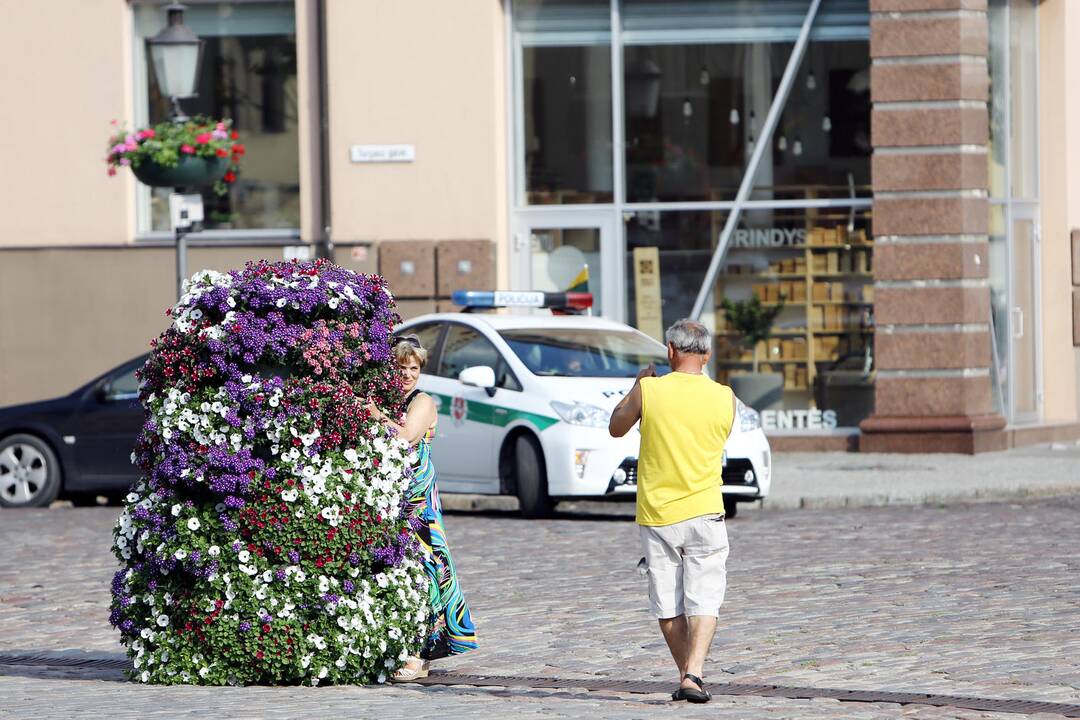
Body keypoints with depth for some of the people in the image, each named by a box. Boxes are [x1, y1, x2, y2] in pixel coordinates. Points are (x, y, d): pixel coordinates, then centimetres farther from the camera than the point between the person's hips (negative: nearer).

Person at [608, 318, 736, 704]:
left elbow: (616, 428, 11)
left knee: (668, 607, 11)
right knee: (704, 602, -1)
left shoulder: (648, 391, -7)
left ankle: (685, 675, 15)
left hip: (656, 516, 0)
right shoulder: (724, 397, -3)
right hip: (703, 513, 0)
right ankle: (693, 675, -18)